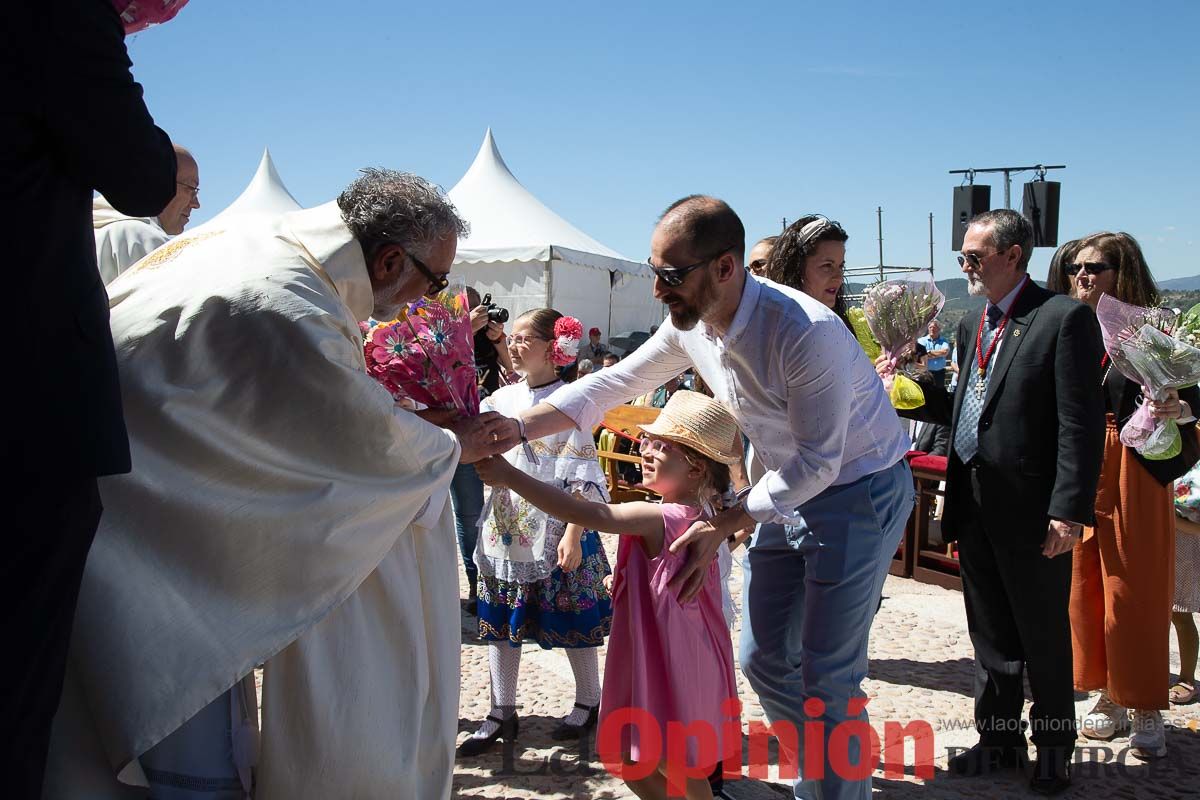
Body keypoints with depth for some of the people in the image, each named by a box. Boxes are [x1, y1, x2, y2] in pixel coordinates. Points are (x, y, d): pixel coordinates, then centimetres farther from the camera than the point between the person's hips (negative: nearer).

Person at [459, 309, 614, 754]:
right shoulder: (502, 399, 8)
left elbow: (581, 475, -12)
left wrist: (574, 534, -17)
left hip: (554, 529, -5)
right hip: (506, 527, 6)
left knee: (570, 619, 6)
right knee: (500, 618, 9)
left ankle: (588, 702, 26)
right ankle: (502, 713, 22)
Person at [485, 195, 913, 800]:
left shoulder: (807, 332, -32)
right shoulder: (691, 325, -9)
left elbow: (818, 462, -27)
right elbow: (613, 384, -1)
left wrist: (720, 528, -26)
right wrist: (517, 427, -13)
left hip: (857, 493, -7)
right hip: (787, 490, 8)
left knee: (828, 673, -4)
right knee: (764, 659, 13)